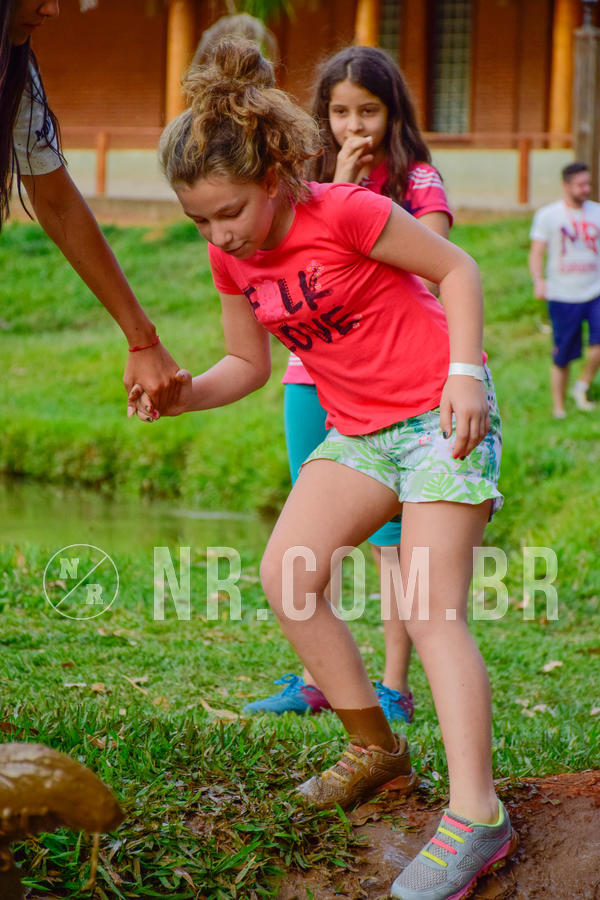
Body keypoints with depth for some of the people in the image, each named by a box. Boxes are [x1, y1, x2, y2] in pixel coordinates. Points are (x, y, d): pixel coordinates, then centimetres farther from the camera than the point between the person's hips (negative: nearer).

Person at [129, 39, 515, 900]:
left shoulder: (343, 212, -20)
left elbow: (456, 268, -11)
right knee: (286, 574, -7)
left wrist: (465, 373, -22)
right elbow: (247, 365, 12)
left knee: (431, 608, -18)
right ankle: (377, 749, 8)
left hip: (439, 416, -7)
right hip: (358, 430, 7)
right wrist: (182, 393, -8)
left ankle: (475, 815, -24)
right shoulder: (231, 259, 1)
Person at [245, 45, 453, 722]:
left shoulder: (417, 180, 0)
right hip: (313, 373, 5)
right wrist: (341, 185, -9)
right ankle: (314, 680, 14)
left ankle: (394, 686, -2)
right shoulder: (315, 180, 13)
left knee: (390, 527, -6)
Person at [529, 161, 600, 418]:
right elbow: (537, 253, -3)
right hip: (562, 296, -2)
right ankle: (559, 407, 17)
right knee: (562, 356, 2)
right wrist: (538, 280, -20)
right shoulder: (547, 215, 1)